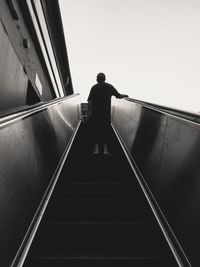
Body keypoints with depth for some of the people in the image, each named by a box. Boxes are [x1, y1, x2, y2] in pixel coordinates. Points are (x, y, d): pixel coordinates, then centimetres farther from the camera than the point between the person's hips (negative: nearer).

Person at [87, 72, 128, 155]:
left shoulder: (94, 87, -2)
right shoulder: (109, 87, 2)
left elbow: (90, 102, -9)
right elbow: (118, 95, 7)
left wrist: (89, 113, -2)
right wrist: (125, 95, 27)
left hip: (95, 114, -1)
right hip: (106, 114, 1)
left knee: (96, 130, 10)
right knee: (106, 130, 10)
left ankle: (96, 149, 10)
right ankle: (105, 149, 12)